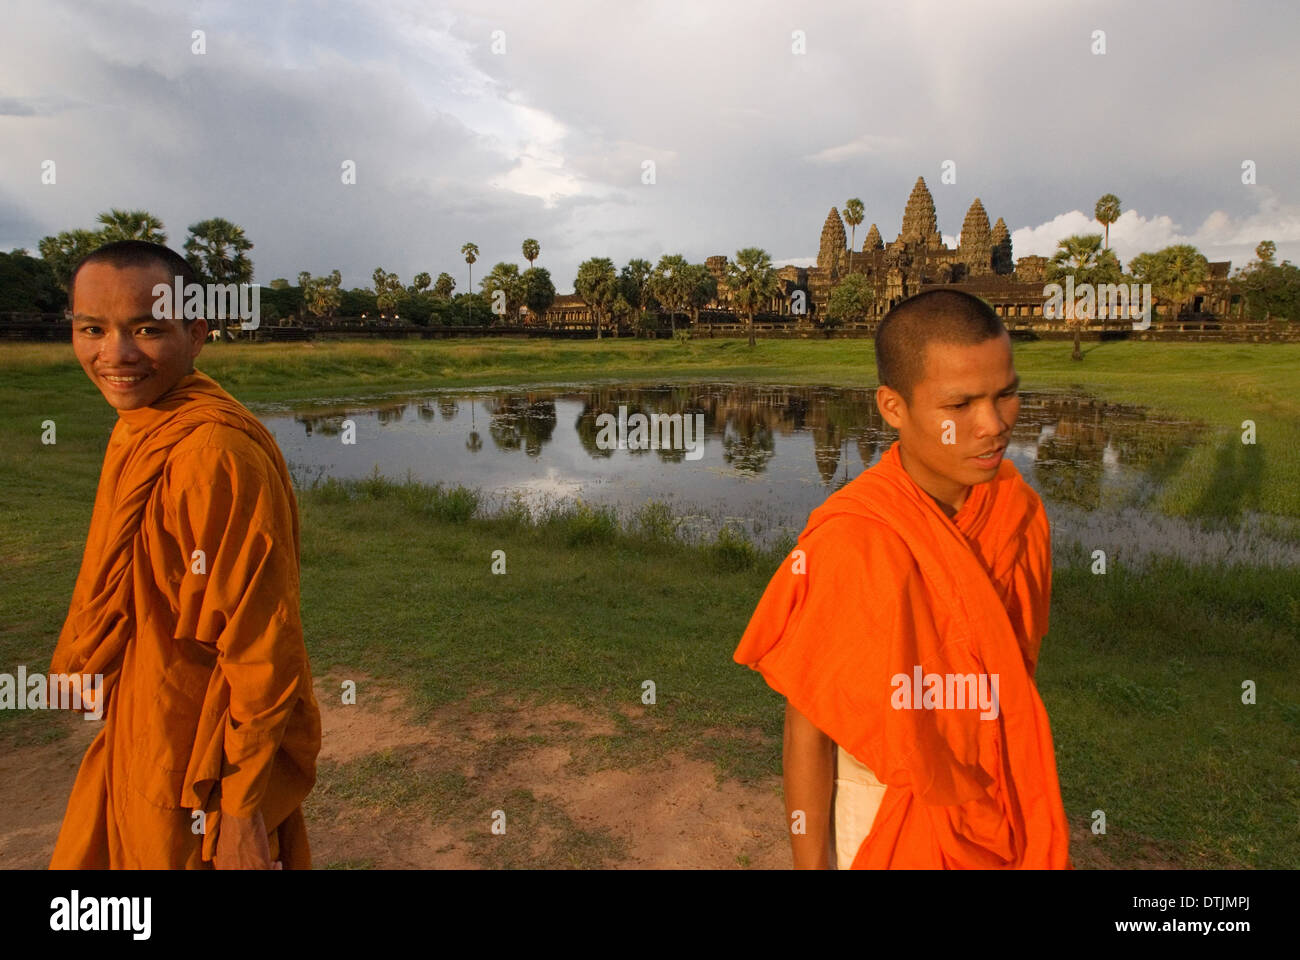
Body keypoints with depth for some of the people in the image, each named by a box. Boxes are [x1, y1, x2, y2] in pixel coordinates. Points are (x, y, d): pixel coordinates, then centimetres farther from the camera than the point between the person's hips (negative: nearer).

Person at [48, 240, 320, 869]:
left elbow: (263, 651, -25)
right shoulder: (139, 436, 3)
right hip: (134, 753, 9)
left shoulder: (217, 454, -27)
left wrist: (245, 809, -20)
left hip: (199, 782, -8)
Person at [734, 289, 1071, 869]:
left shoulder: (1018, 509, -10)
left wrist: (1030, 806, 12)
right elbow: (808, 731, -19)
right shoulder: (846, 544, -28)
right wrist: (813, 863, -11)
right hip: (885, 823, -5)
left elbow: (1016, 669, 4)